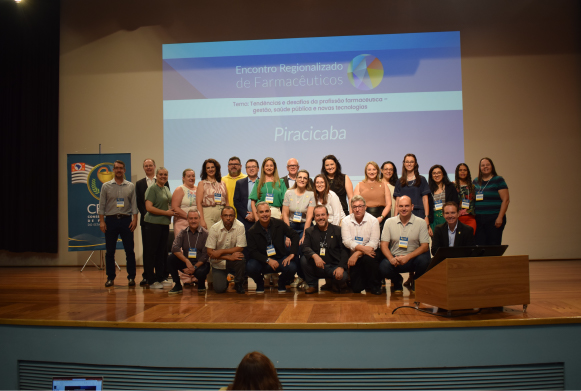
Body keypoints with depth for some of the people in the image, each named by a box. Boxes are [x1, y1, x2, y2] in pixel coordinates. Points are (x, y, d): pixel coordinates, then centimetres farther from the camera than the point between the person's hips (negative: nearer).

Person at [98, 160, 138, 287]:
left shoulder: (130, 186, 7)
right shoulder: (106, 186, 6)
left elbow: (134, 204, 5)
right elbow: (102, 205, 4)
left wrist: (134, 219, -5)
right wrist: (102, 221, -4)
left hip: (126, 220, 0)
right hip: (111, 220, 0)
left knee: (129, 250, 1)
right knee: (110, 251, 5)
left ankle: (131, 277, 8)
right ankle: (110, 278, 15)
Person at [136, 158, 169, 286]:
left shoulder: (163, 182, 8)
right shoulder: (139, 183, 13)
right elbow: (139, 202, 7)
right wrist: (145, 214, -7)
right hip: (146, 220, 1)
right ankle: (146, 276, 8)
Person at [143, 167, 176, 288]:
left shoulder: (166, 189, 16)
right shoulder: (152, 189, -8)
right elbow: (149, 207, -16)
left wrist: (171, 210, 7)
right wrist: (166, 212, -14)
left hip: (164, 224, 8)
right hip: (153, 224, -8)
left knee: (162, 252, 12)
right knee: (151, 252, -1)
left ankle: (161, 277, 21)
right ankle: (152, 281, 4)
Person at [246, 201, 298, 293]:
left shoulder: (279, 224, -3)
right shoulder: (252, 231, -7)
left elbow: (294, 236, 2)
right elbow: (253, 251, -10)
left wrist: (292, 254, -9)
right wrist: (268, 260, -24)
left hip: (280, 259, 1)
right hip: (262, 261, -1)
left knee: (292, 268, -30)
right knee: (250, 267, -32)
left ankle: (281, 283, 10)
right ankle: (260, 283, 7)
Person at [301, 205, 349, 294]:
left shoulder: (337, 230, 3)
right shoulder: (310, 231, 9)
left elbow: (344, 250, -3)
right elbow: (305, 247, -6)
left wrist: (341, 267, -19)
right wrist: (314, 256, -29)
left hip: (333, 266, -1)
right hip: (317, 267, 2)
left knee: (343, 276, -32)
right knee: (304, 259, -26)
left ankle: (330, 281, 9)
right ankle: (312, 285, -3)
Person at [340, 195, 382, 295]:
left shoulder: (373, 221, -3)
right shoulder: (346, 221, 1)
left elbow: (374, 242, -12)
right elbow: (347, 241, -10)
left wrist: (357, 253, -23)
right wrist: (363, 248, -27)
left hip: (368, 253, -1)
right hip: (353, 254, 1)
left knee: (369, 258, -36)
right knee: (356, 288, -13)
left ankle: (374, 286, -10)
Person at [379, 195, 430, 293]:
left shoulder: (420, 223, 0)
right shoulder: (389, 222, 4)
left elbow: (425, 246, -6)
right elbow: (384, 244, 1)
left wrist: (407, 257, -20)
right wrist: (391, 258, -20)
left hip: (413, 258, -1)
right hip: (394, 258, 1)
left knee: (424, 260, -33)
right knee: (383, 267, -30)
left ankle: (415, 281, 3)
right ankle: (397, 281, 9)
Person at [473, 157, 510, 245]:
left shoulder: (498, 180, 1)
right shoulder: (476, 182, 15)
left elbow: (506, 200, -5)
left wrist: (500, 217, -12)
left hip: (494, 219, -4)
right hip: (478, 220, 4)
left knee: (493, 246, -4)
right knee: (479, 246, 0)